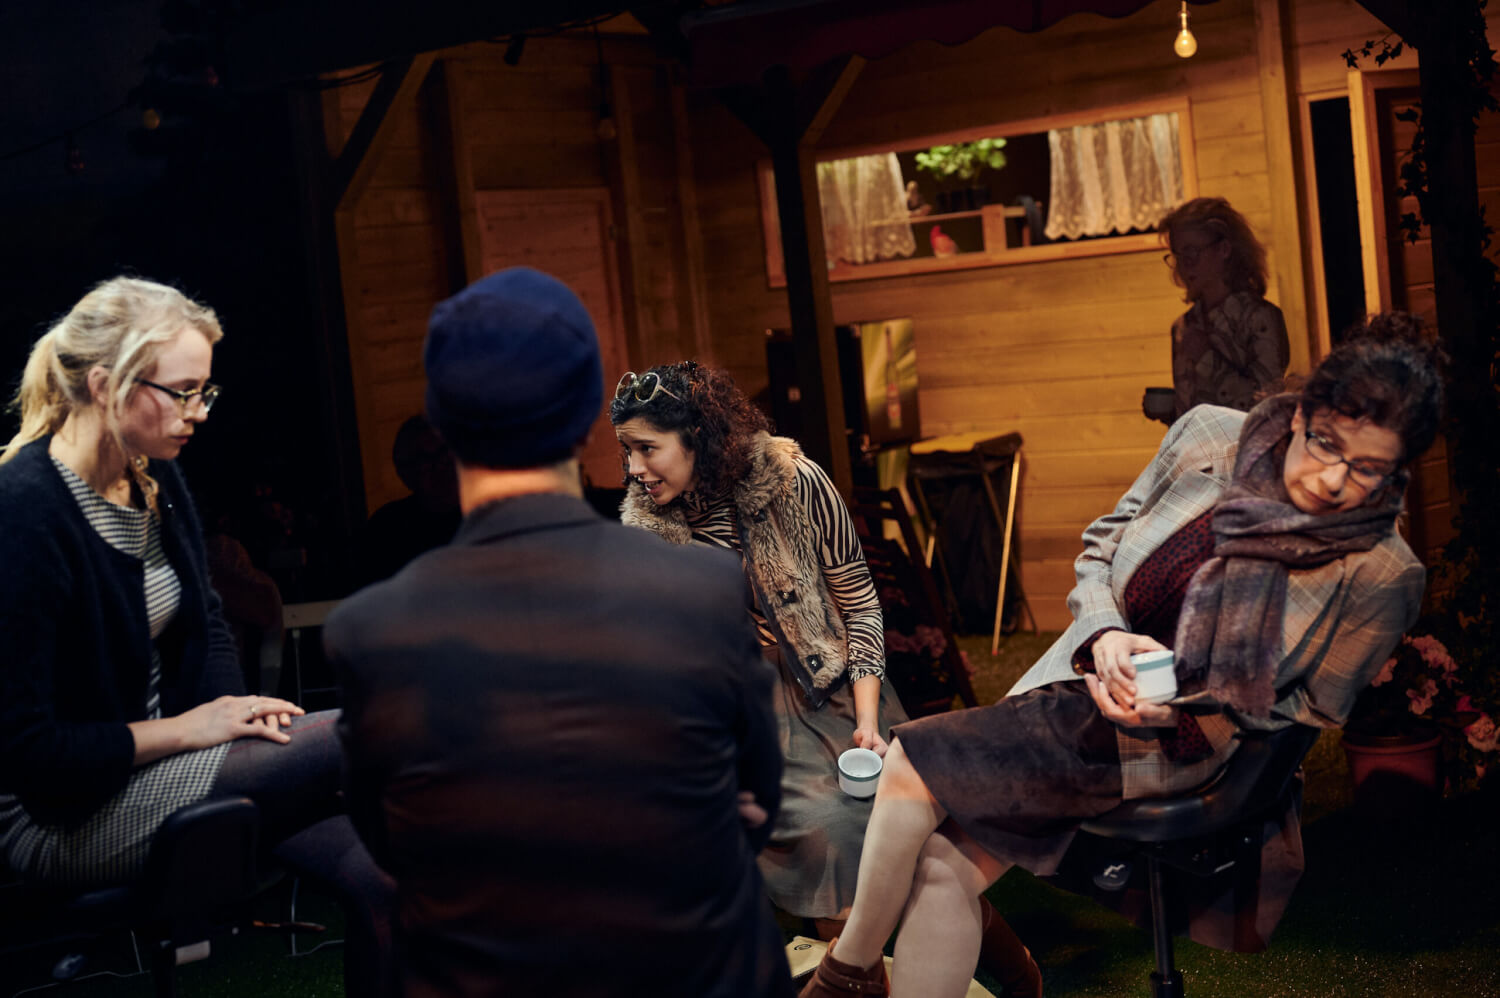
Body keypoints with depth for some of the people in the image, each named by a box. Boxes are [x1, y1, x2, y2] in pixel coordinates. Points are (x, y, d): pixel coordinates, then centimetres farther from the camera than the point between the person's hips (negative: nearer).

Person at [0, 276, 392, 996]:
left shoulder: (157, 478, 5)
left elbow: (205, 624, 18)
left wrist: (237, 713, -3)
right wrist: (188, 729, -18)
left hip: (157, 762, 8)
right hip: (62, 818, -8)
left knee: (372, 872, -16)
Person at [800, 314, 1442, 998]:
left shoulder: (1382, 575, -16)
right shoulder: (1208, 437, -6)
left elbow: (1307, 712, -5)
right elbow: (1103, 543, 7)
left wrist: (1176, 715, -18)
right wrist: (1103, 635, -13)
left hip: (1181, 752, -5)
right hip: (1084, 679, 5)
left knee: (910, 766, -14)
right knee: (942, 866, -12)